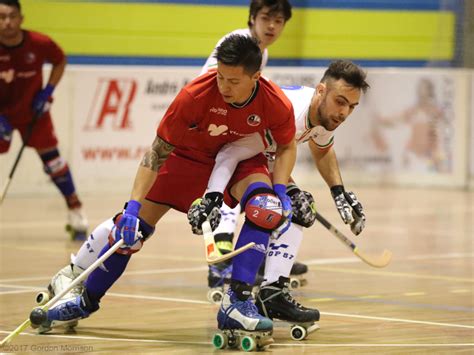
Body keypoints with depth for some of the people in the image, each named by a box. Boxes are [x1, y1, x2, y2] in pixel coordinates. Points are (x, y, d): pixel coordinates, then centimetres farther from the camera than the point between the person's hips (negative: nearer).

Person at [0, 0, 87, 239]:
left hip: (32, 110, 0)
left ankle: (75, 211, 12)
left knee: (51, 158, 0)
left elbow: (60, 61, 0)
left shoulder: (40, 44, -22)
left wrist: (48, 91, -11)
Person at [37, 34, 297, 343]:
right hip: (187, 158, -1)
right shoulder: (195, 96, -34)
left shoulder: (277, 105, -29)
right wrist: (133, 208, -30)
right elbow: (157, 153, -25)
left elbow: (287, 147, -5)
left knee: (265, 208, -32)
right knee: (131, 228, -5)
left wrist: (281, 191, -22)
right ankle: (85, 300, 19)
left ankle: (236, 303, -28)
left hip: (241, 161, 1)